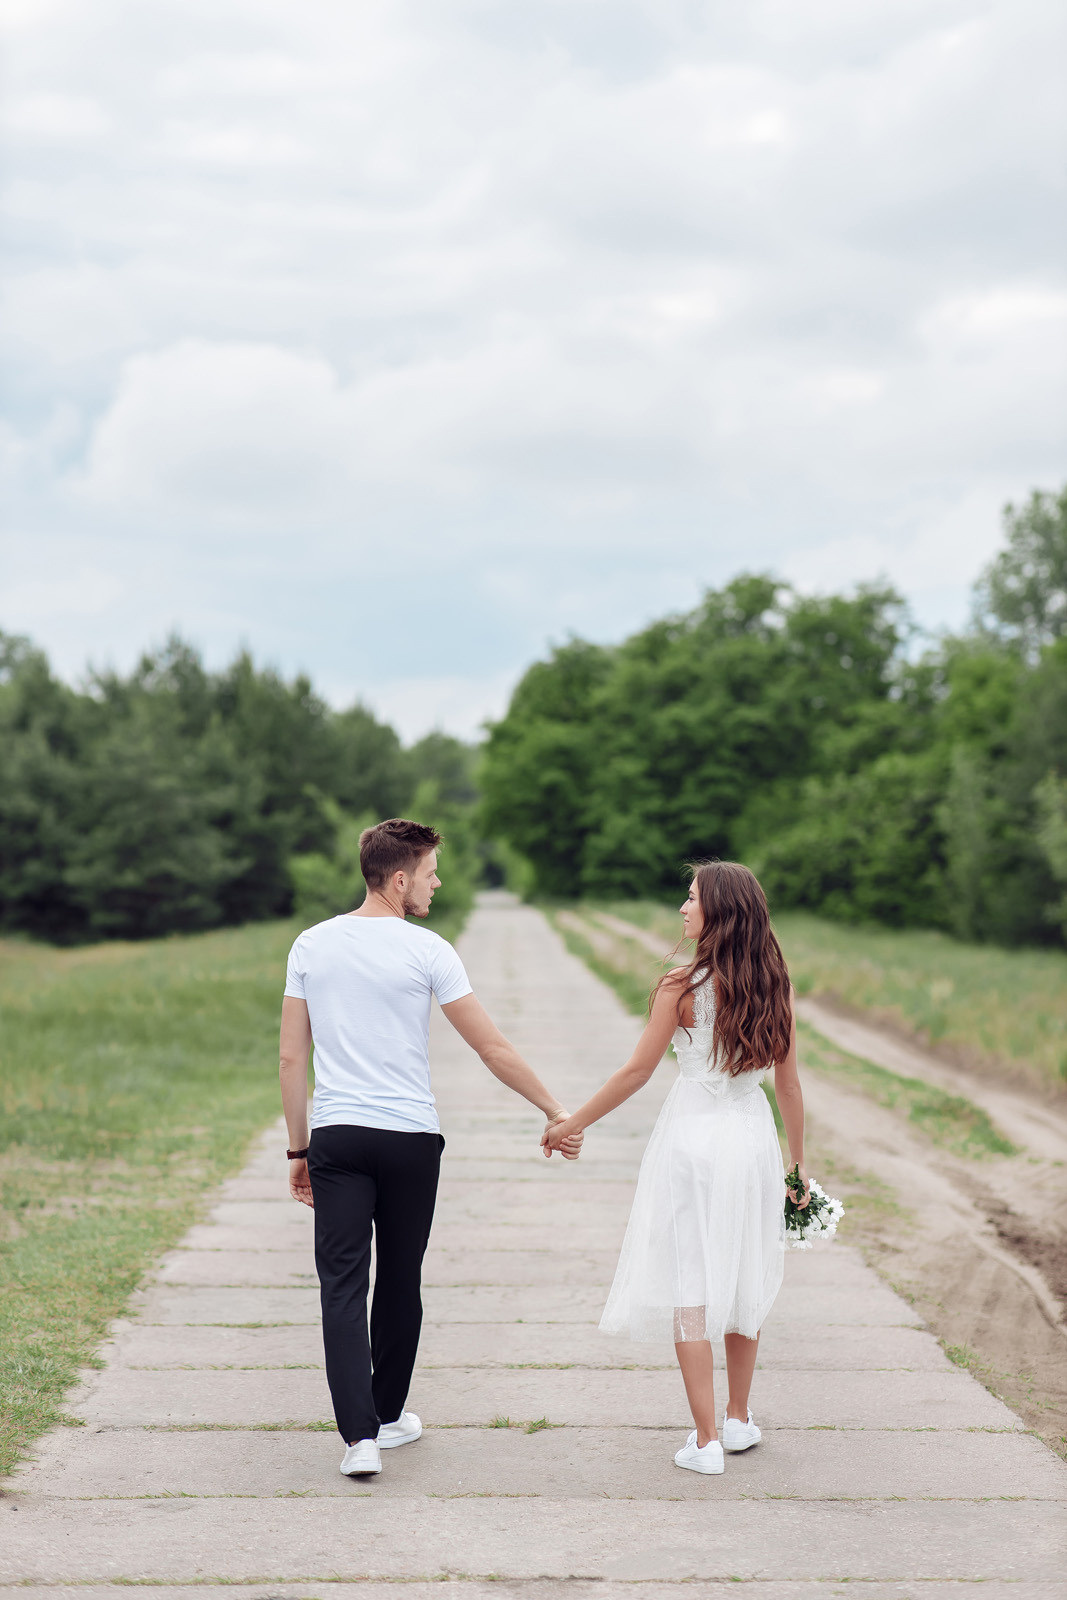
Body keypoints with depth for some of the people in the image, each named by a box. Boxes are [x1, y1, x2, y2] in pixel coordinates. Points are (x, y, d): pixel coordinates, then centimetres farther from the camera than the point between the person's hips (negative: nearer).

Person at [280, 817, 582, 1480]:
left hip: (336, 1137, 2)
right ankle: (389, 1415, 27)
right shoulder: (426, 951, -7)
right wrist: (556, 1111, 4)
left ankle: (360, 1434, -10)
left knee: (344, 1287, -1)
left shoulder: (311, 946, 4)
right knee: (400, 1282, 13)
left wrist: (299, 1150, 13)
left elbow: (292, 1060, 6)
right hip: (411, 1139, -2)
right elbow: (494, 1048, -6)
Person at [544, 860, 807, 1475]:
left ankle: (706, 1440, 1)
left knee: (690, 1289, 2)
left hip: (694, 1136, -5)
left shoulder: (682, 987, -12)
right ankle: (740, 1420, 29)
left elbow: (638, 1070, -8)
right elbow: (788, 1081, 5)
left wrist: (572, 1123, 3)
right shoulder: (776, 985, 1)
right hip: (754, 1139, 5)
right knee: (743, 1281, 18)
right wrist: (798, 1164, 14)